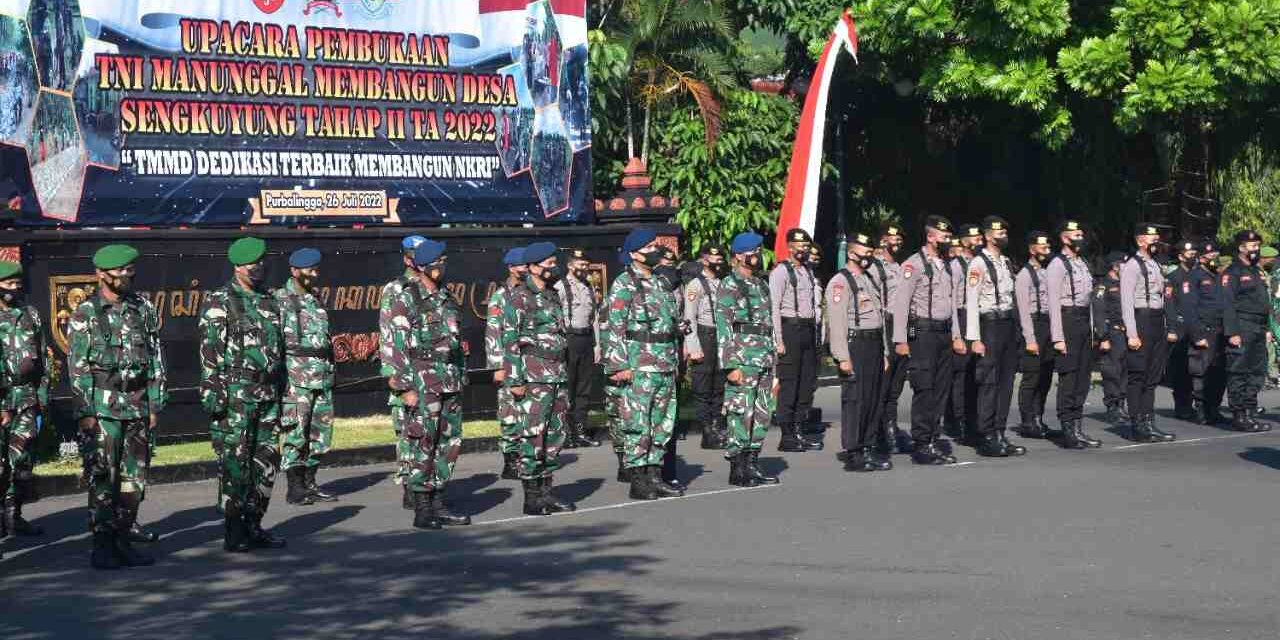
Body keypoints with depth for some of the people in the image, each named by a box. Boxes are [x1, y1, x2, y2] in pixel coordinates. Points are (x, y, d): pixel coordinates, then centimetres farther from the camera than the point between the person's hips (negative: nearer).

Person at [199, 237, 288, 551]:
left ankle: (254, 527, 17)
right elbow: (210, 351, -10)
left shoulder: (269, 301, 17)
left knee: (266, 462, 8)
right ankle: (234, 532, 0)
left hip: (268, 395, 7)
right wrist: (212, 393, -16)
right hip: (236, 395, -7)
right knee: (235, 463, -5)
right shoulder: (219, 302, -4)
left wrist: (280, 393, 19)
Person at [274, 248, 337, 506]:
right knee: (296, 433, -5)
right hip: (296, 377, -7)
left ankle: (309, 484, 16)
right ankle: (295, 489, 0)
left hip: (323, 376, 7)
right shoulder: (280, 300, -5)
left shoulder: (315, 300, 17)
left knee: (321, 433, 8)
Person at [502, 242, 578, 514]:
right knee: (533, 435, -6)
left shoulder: (552, 295, 17)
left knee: (555, 435, 9)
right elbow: (509, 339, -11)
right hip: (534, 377, -8)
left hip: (558, 376, 8)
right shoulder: (520, 297, -7)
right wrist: (515, 379, -16)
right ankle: (532, 497, -2)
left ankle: (546, 492, 16)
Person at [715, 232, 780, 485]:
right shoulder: (728, 286, -6)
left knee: (762, 415, 9)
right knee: (741, 414, -6)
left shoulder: (761, 285, 18)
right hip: (743, 360, -8)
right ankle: (737, 468, 0)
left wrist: (774, 366, 20)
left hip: (765, 360, 8)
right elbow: (723, 328, -12)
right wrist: (730, 365, -18)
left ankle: (752, 464, 17)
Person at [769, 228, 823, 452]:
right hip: (790, 328, -8)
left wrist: (815, 331, 14)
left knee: (808, 383, 10)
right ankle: (787, 437, -1)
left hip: (808, 331, 8)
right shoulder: (781, 271, -7)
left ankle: (798, 432, 17)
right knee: (789, 384, -6)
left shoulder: (808, 272, 17)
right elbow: (774, 308, -12)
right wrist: (779, 340, -17)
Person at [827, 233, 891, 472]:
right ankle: (853, 455, -4)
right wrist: (843, 357, -19)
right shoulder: (840, 282, -7)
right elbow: (836, 322, -14)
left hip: (875, 345, 9)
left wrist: (884, 352, 19)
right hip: (855, 346, -8)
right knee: (854, 400, -8)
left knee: (874, 400, 8)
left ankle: (867, 449, 16)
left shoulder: (870, 281, 21)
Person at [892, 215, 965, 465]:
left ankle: (932, 442, 16)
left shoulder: (946, 265, 16)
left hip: (944, 332, 8)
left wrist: (956, 336, 17)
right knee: (924, 390, -7)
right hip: (923, 332, -8)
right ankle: (921, 446, -3)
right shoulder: (914, 264, -8)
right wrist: (900, 340, -15)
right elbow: (901, 303, -11)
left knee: (939, 391, 9)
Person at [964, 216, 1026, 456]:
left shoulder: (1007, 262, 15)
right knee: (989, 383, -5)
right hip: (989, 326, -8)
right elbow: (971, 302, -14)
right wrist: (974, 338, -18)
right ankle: (986, 439, 0)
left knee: (1006, 382, 10)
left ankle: (999, 435, 17)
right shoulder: (979, 263, -9)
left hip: (1009, 323, 8)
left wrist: (1015, 328, 13)